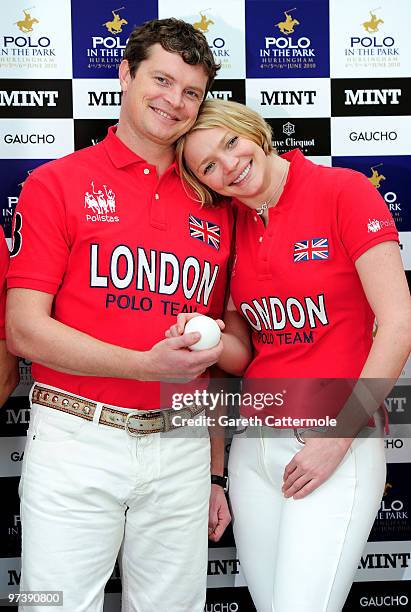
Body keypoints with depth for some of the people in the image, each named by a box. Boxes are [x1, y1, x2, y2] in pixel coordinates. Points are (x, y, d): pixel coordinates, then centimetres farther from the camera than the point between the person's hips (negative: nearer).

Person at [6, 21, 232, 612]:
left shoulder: (214, 206, 10)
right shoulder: (57, 183, -1)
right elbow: (24, 329, -7)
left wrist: (216, 472, 14)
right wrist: (145, 364, -18)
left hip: (181, 447, 4)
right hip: (77, 437, -3)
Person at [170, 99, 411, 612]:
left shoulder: (344, 191, -8)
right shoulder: (231, 227, 9)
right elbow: (241, 354, 12)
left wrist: (337, 436, -14)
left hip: (339, 448, -5)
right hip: (253, 446, 5)